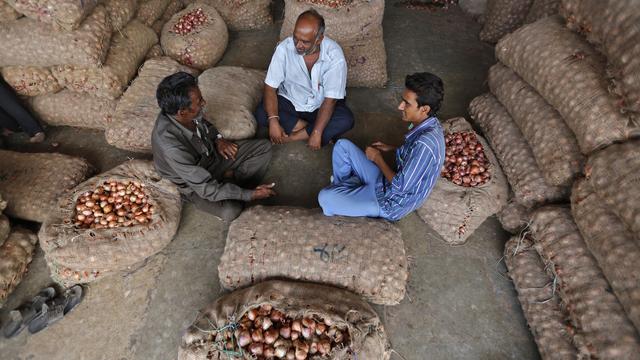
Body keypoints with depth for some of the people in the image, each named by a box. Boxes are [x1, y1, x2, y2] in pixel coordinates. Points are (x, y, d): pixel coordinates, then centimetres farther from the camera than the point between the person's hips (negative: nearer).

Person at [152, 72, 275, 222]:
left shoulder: (185, 115, -20)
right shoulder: (171, 147, -39)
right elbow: (207, 188, -34)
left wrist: (218, 138, -8)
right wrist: (251, 194, -29)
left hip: (212, 154, 6)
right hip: (196, 182, -6)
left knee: (264, 147, -3)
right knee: (230, 211, -31)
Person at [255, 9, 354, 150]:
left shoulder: (334, 55, -24)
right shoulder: (284, 48, -20)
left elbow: (330, 99, -23)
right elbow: (270, 87, -16)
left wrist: (317, 133, -32)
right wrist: (273, 121, -31)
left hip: (321, 106, -1)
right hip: (290, 101, 1)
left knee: (346, 120, -29)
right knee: (261, 114, -24)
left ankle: (290, 138, -21)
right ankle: (309, 131, -15)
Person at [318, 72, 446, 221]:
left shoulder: (425, 144, -32)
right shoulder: (426, 124, -4)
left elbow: (400, 187, -26)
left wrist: (377, 158, -14)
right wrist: (391, 148, 5)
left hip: (391, 203, -9)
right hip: (390, 182, 9)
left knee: (325, 197, -14)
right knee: (343, 145, 6)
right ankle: (340, 188, 24)